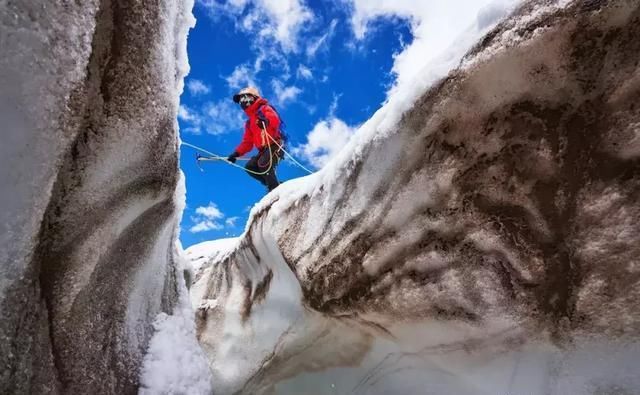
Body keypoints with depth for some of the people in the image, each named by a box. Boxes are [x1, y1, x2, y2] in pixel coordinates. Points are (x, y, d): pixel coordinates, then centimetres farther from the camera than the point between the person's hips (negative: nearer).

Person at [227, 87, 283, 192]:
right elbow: (247, 142, 24)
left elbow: (275, 120, -21)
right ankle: (273, 185, -6)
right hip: (263, 150, 8)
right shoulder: (249, 122, 26)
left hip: (274, 145, -8)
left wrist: (266, 121, -43)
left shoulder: (264, 109, 2)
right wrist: (236, 154, 12)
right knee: (249, 167, -6)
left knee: (264, 165, -28)